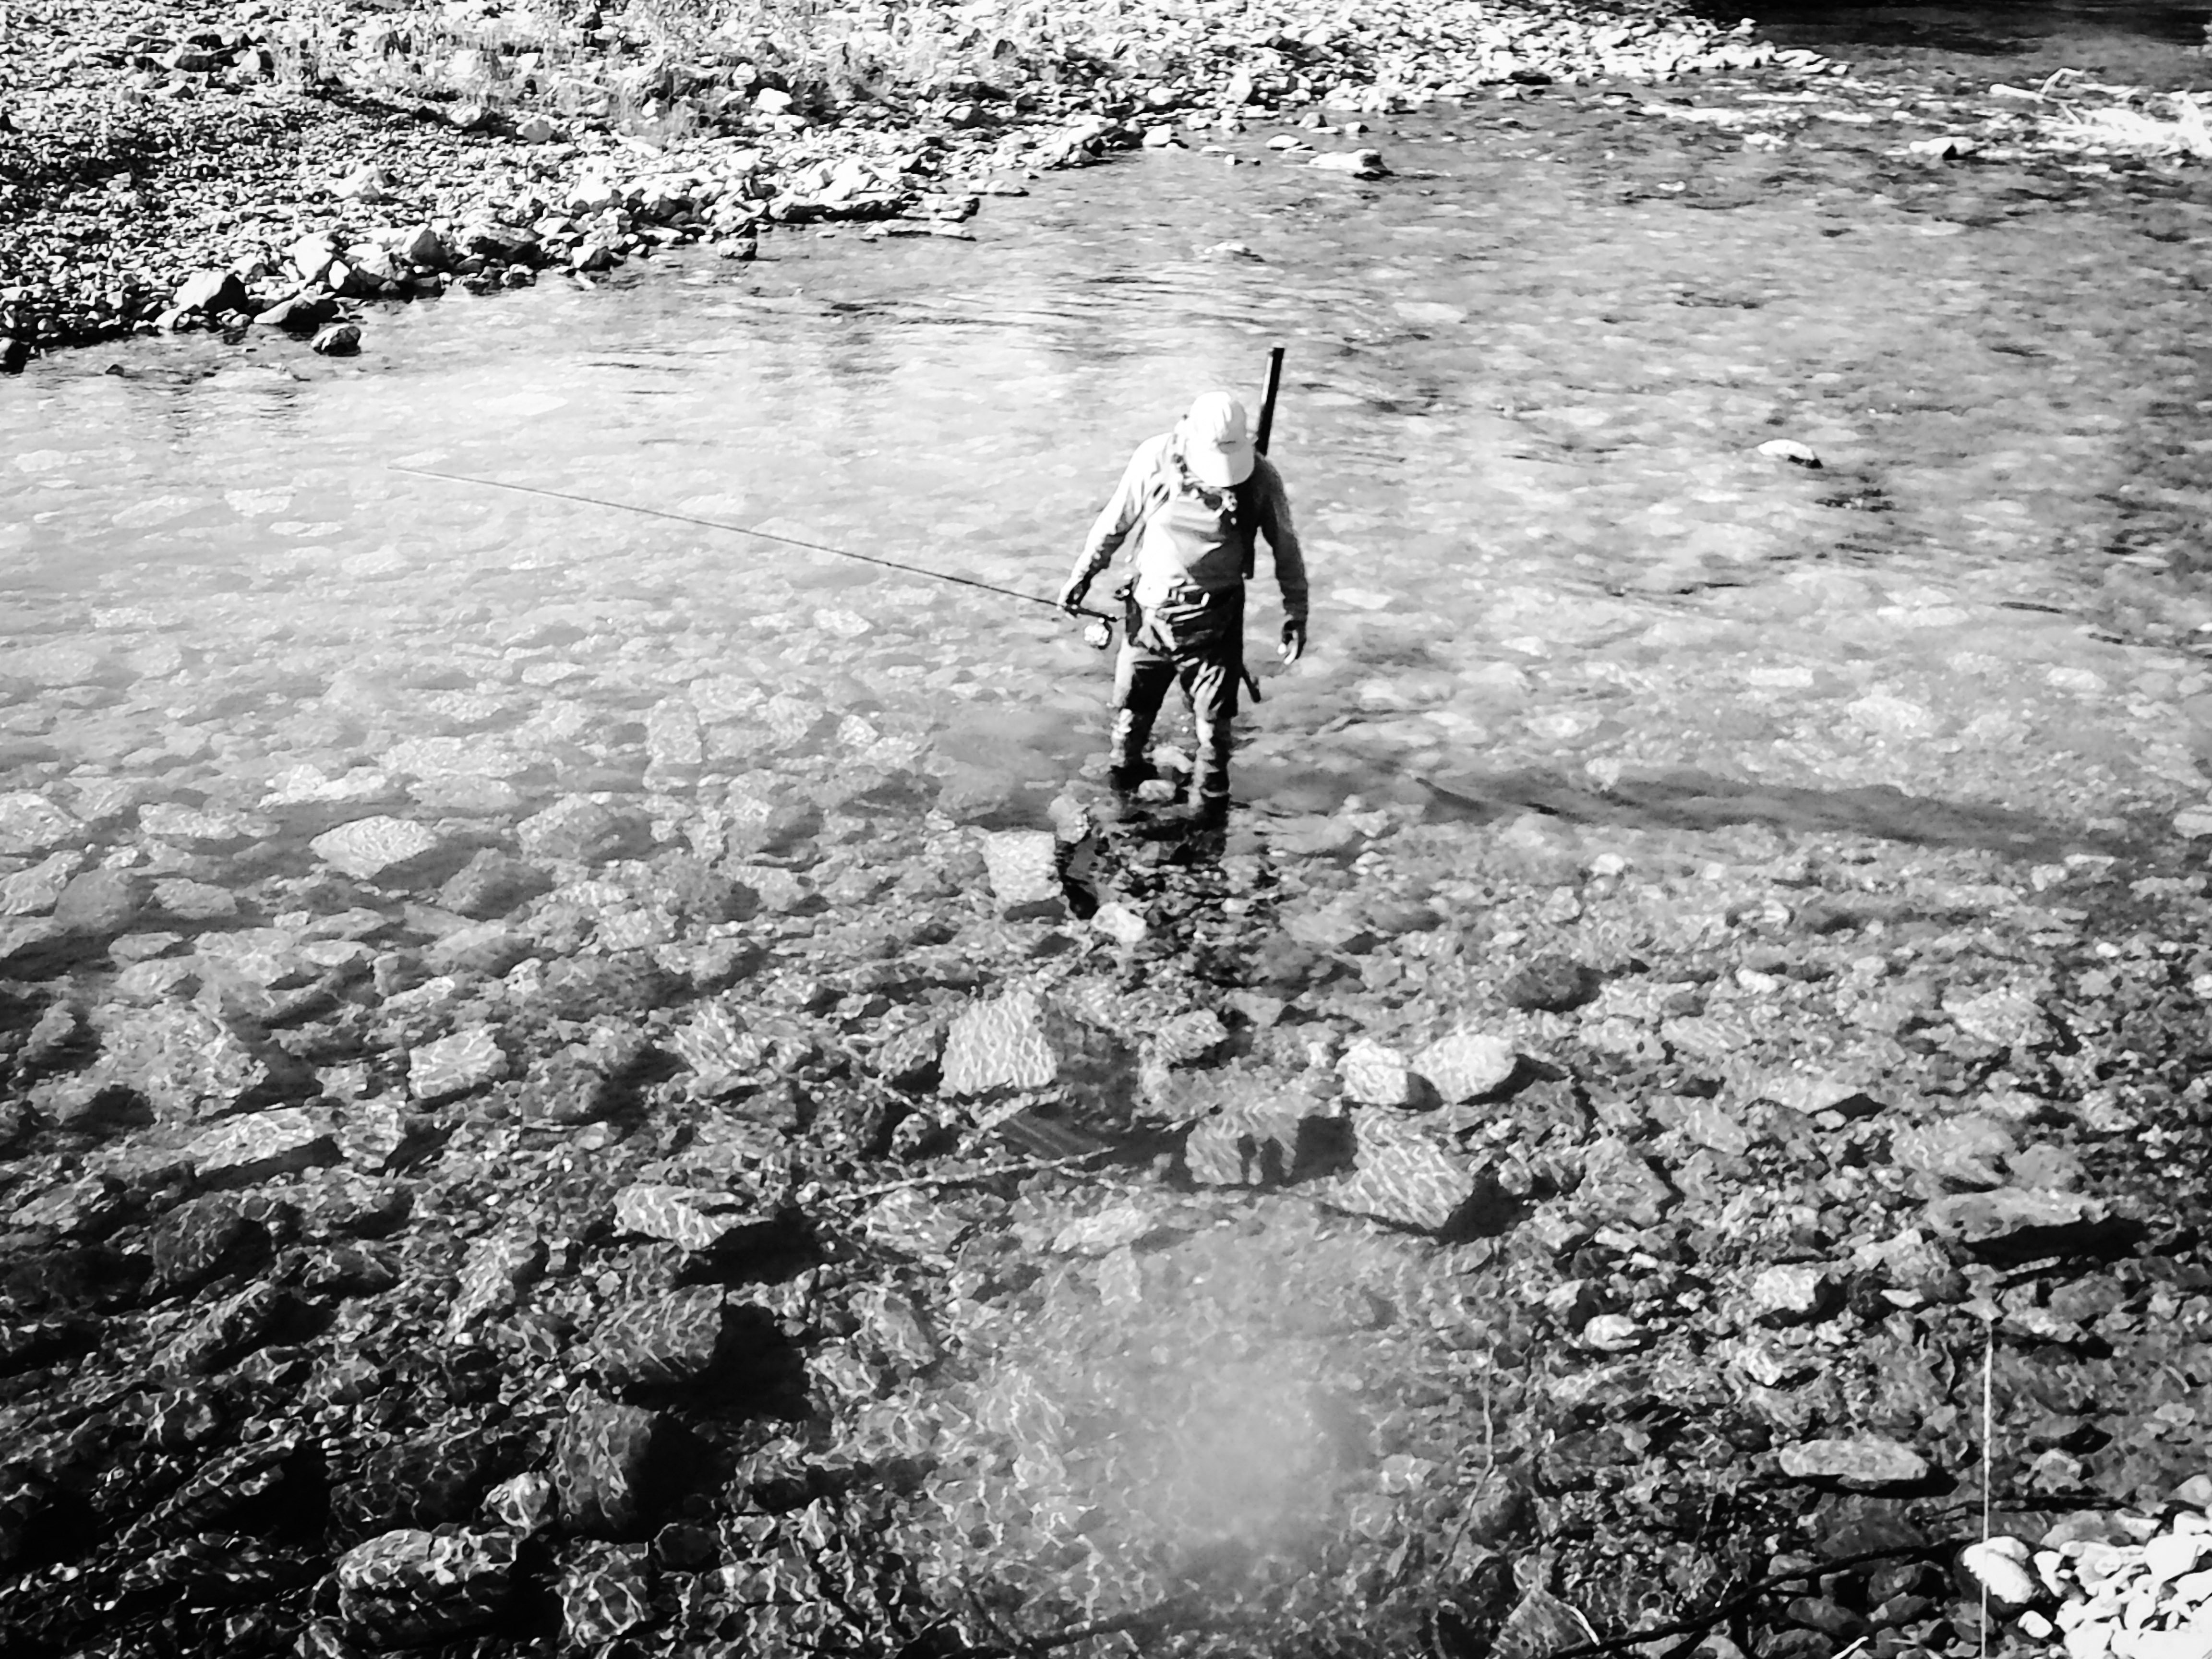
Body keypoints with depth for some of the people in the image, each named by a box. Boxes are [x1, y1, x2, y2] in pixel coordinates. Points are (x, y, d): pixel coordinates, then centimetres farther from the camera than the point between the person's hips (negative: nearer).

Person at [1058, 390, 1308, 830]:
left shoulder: (1261, 477, -14)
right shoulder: (1155, 459, -14)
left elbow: (1285, 546, -1)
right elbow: (1114, 522, 0)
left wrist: (1296, 612, 1)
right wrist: (1082, 575, 8)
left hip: (1214, 618, -1)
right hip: (1149, 608, 1)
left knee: (1213, 717, 6)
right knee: (1133, 701, 18)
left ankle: (1209, 801, 28)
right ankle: (1124, 768, 45)